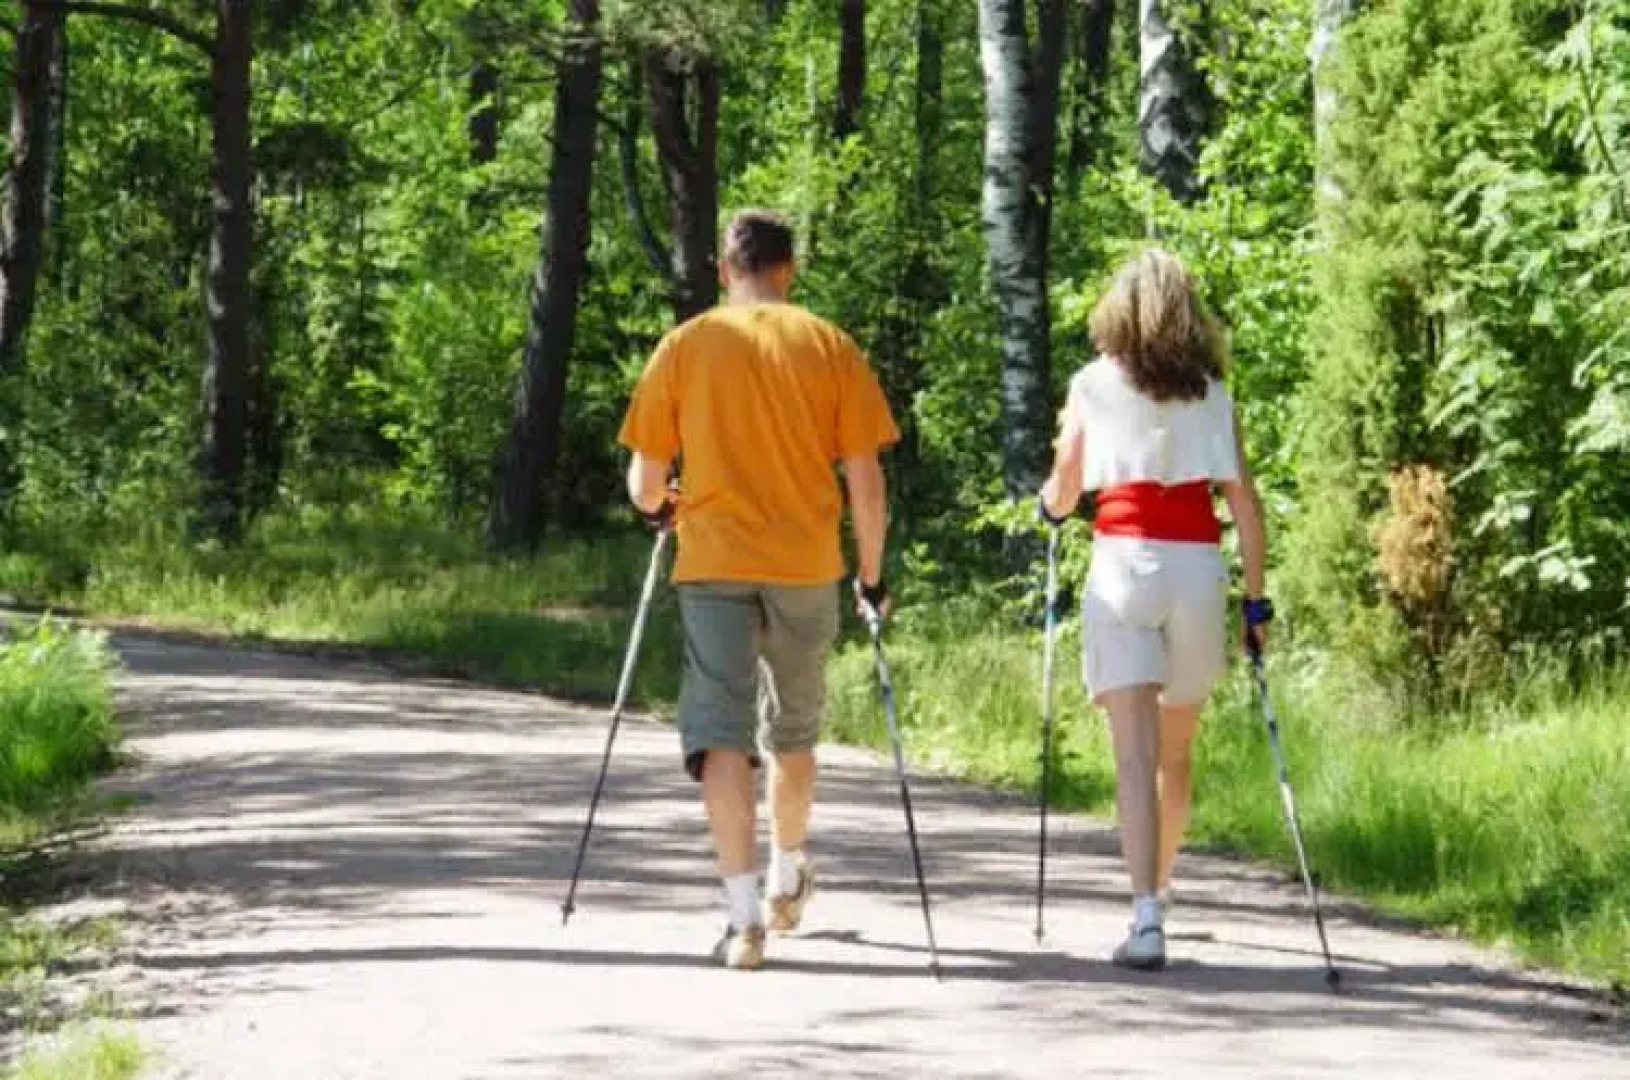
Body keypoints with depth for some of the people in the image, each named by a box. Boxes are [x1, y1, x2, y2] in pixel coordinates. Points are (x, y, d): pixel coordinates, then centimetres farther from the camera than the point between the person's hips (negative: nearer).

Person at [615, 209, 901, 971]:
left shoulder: (684, 347, 2)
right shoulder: (829, 347, 3)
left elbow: (644, 484, 2)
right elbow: (865, 479, 0)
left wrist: (660, 508, 25)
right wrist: (871, 574, 12)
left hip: (712, 563, -2)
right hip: (806, 564, 2)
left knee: (721, 736, -6)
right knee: (793, 732, 20)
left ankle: (745, 917, -19)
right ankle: (786, 884, 39)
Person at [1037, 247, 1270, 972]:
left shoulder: (1094, 385, 4)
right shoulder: (1212, 392, 9)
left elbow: (1061, 496, 7)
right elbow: (1243, 499, 4)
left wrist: (1049, 503, 31)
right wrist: (1257, 597, 8)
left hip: (1122, 562, -2)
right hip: (1198, 566, 2)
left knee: (1135, 750, -9)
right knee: (1175, 751, 18)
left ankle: (1147, 919, -21)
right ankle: (1155, 893, 32)